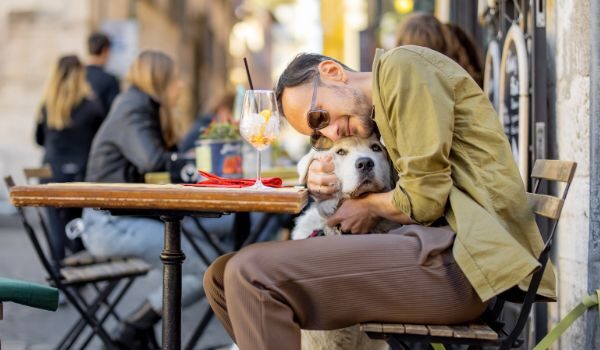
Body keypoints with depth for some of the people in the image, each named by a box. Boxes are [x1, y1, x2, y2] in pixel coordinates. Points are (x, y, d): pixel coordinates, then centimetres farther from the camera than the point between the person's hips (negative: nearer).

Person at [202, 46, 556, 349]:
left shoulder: (402, 66, -4)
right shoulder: (376, 119, 24)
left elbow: (426, 197, -13)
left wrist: (369, 207, 5)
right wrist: (326, 179, 6)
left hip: (461, 258, -10)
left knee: (252, 275, -21)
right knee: (224, 277, 3)